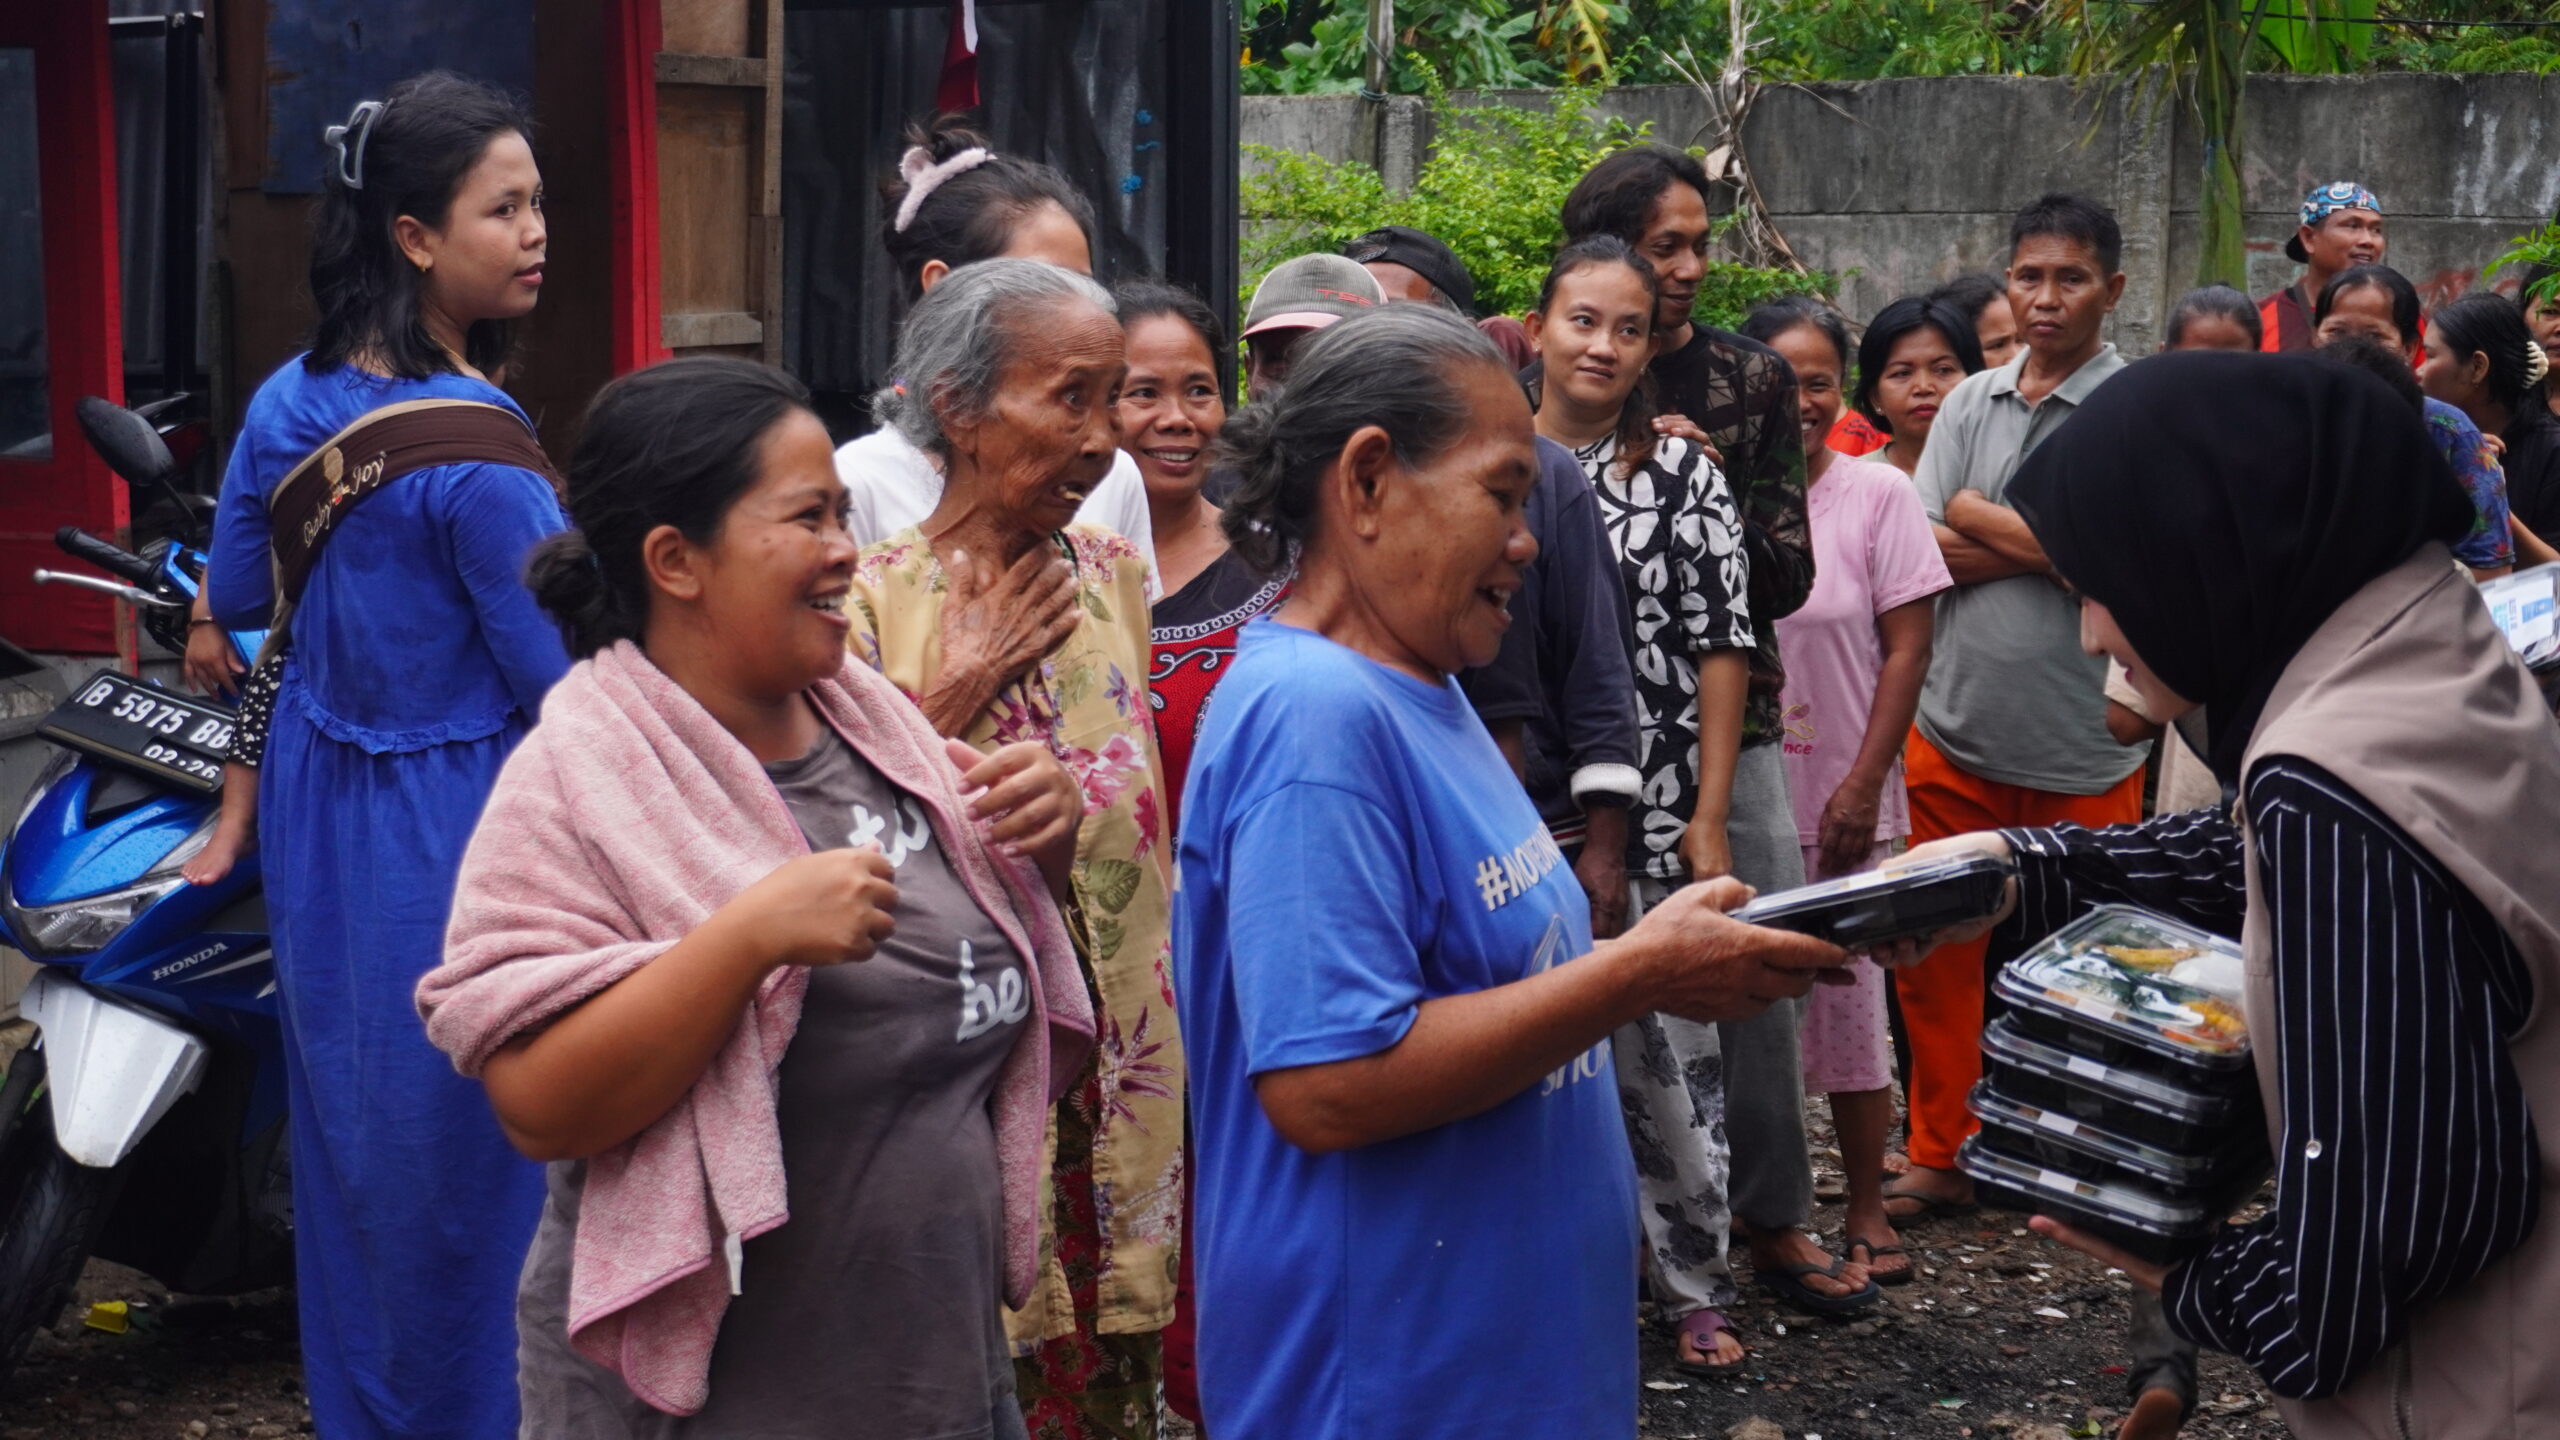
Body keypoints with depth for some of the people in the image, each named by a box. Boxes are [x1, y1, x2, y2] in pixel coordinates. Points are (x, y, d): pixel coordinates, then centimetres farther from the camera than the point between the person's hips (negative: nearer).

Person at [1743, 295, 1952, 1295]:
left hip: (1841, 797, -2)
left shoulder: (1878, 493, -3)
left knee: (1848, 993, 3)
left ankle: (1866, 1207, 18)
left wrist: (1862, 787, -8)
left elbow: (1907, 649, -2)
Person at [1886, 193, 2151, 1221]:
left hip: (2084, 749, -4)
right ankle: (1942, 1156, 24)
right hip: (1957, 732, 4)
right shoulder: (1974, 403, 8)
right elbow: (1921, 552, -1)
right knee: (1937, 954, 10)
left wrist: (1979, 516, -9)